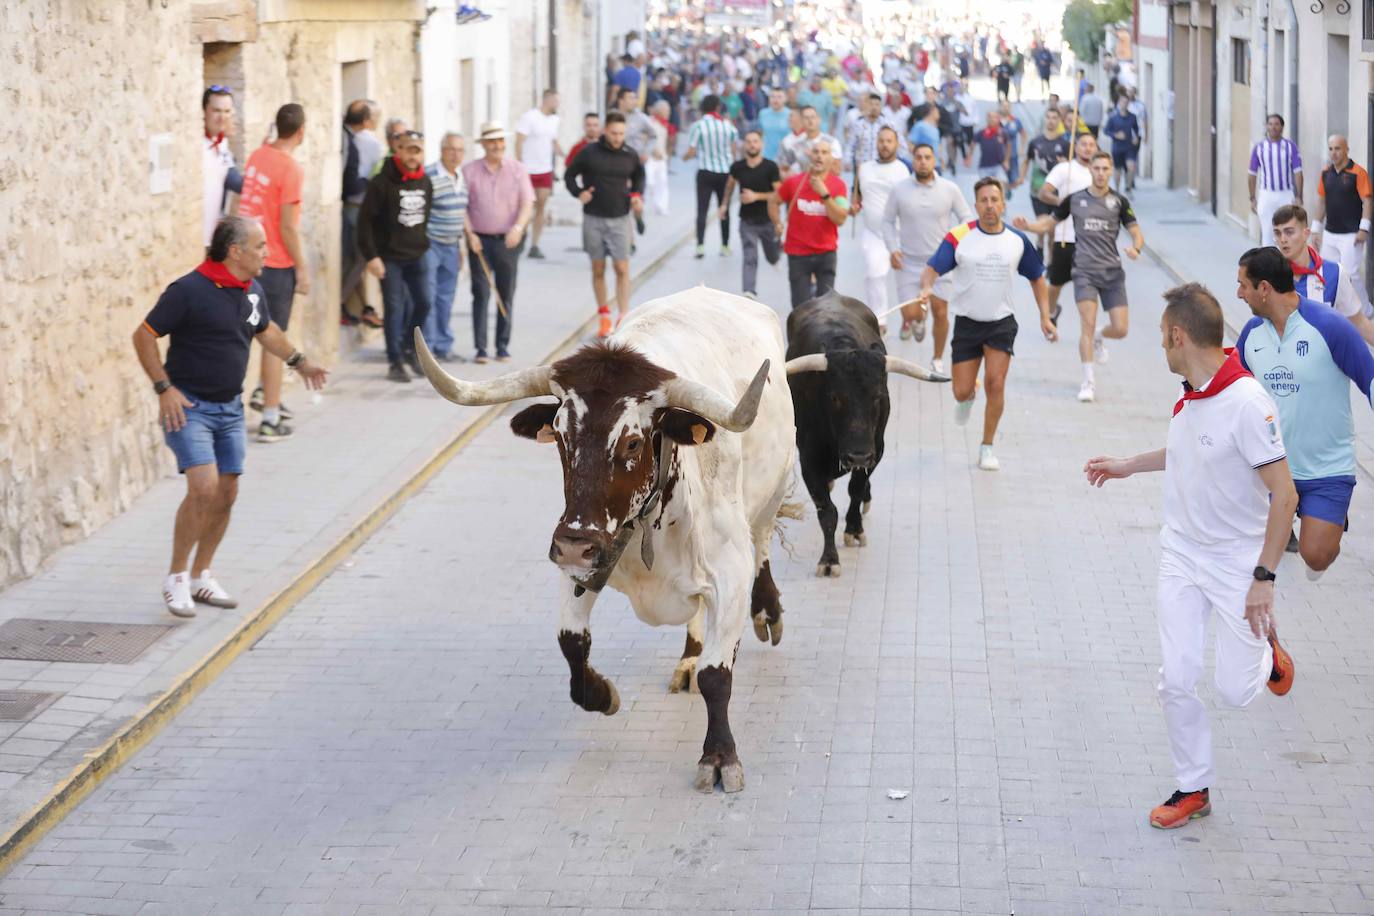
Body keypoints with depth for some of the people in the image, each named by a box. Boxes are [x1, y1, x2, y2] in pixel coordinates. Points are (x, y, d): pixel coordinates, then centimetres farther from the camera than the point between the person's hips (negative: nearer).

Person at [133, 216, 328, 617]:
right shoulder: (189, 291, -17)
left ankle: (200, 576, 23)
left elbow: (265, 330, 27)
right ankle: (176, 577, -6)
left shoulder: (252, 291, 5)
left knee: (226, 494, 8)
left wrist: (299, 362, 26)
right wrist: (164, 388, -16)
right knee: (203, 488, -19)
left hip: (230, 407, 7)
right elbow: (144, 336, -12)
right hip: (188, 406, -7)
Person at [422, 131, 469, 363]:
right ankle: (425, 347, 0)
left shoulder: (462, 177, 10)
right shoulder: (429, 176, -16)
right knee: (427, 298, -6)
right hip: (429, 245, -8)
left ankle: (443, 347, 20)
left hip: (451, 246, 8)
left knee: (445, 299, 12)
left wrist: (460, 246, 21)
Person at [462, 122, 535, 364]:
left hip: (508, 241, 1)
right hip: (479, 240, -1)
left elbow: (527, 203, -1)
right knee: (481, 294, -4)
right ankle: (480, 348, -2)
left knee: (506, 295, 5)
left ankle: (503, 346, 14)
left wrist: (518, 228, -18)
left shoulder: (517, 169, 4)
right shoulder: (469, 171, 3)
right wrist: (470, 234, -8)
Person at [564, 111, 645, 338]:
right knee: (598, 270, 7)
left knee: (622, 269, -8)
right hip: (593, 219, 0)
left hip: (619, 219, 0)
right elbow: (569, 175, 7)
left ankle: (623, 318, -6)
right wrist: (578, 193, -10)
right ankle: (604, 317, 17)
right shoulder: (589, 153, -5)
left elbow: (639, 176, 21)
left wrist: (637, 195, 4)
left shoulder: (630, 155, 1)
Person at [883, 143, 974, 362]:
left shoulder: (950, 189, -2)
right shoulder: (900, 190, -2)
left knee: (940, 311, -2)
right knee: (910, 314, -6)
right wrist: (892, 249, -7)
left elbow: (966, 218, 6)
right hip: (909, 262, 0)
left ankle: (938, 360, 16)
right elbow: (888, 221, 7)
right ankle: (917, 319, 34)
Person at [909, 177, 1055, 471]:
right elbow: (932, 269, -15)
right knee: (961, 392, 2)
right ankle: (970, 395, 42)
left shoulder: (1017, 241, -1)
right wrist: (927, 288, -38)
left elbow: (1036, 278, 11)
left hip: (1002, 322, 0)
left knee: (995, 383, -13)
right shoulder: (959, 237, -9)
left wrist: (1045, 317, 5)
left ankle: (987, 448, 2)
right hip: (967, 322, 0)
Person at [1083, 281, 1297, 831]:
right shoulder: (1190, 394, 0)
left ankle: (1265, 653, 34)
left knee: (1234, 691, -1)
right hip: (1181, 554, 6)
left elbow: (1283, 493, -23)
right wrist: (1128, 465, 29)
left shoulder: (1245, 403, -25)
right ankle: (1192, 788, 15)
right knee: (1176, 680, -1)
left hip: (1238, 560, -6)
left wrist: (1264, 577, -22)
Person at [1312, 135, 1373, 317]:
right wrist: (1316, 228, 15)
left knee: (1350, 274, -7)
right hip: (1329, 234, 7)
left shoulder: (1358, 173, -11)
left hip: (1351, 235, -6)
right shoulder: (1326, 173, 7)